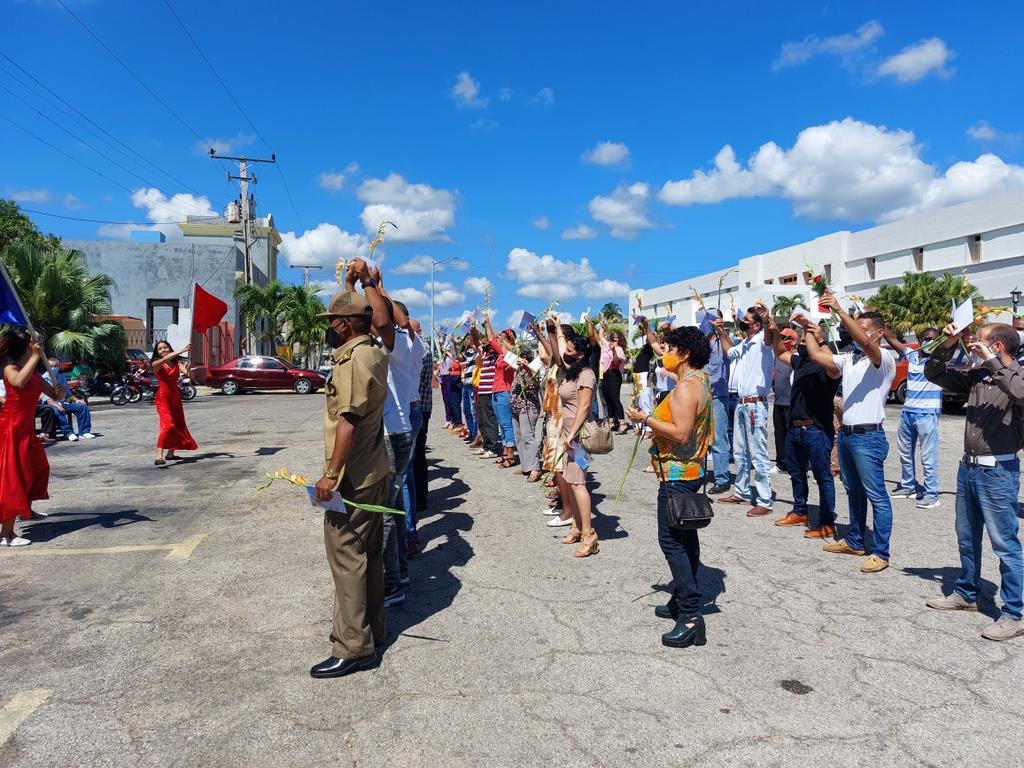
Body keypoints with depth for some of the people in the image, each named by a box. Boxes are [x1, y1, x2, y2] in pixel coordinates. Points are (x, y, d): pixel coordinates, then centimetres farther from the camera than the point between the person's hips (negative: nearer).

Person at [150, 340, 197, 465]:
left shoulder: (177, 362, 6)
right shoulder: (156, 364, -5)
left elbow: (186, 372, -9)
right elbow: (165, 359, -27)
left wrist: (187, 370, -32)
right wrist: (181, 350, -33)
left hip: (175, 396, 6)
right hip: (163, 396, -5)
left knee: (178, 424, 11)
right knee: (167, 424, -19)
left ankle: (171, 453, 26)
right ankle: (159, 457, -25)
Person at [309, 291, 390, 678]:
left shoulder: (352, 360, -19)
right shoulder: (376, 353, 9)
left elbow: (348, 421, -24)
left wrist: (331, 474, -23)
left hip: (351, 478, -10)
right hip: (375, 472, 10)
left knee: (346, 556, -2)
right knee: (369, 553, 17)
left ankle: (353, 647, 5)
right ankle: (372, 629, 29)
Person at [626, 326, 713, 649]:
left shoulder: (686, 387, -20)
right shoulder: (700, 378, 12)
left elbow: (681, 433, -27)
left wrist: (646, 419, -19)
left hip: (677, 474, -11)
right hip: (692, 469, 11)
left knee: (672, 541, -10)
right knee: (685, 537, 16)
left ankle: (690, 617, -10)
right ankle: (682, 601, 27)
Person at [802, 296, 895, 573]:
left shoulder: (884, 358, -9)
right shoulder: (848, 358, 12)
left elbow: (864, 343, -29)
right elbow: (816, 355, 8)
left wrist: (839, 310, -32)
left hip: (868, 437, -8)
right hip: (846, 434, 8)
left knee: (877, 496, -2)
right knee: (854, 492, 18)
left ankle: (881, 553, 3)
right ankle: (855, 541, 29)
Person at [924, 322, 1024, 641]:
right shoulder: (976, 376, 7)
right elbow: (933, 373, 14)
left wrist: (992, 361, -26)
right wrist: (948, 345, 0)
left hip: (998, 471, -7)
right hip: (968, 467, 7)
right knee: (967, 537, 19)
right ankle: (966, 594, 35)